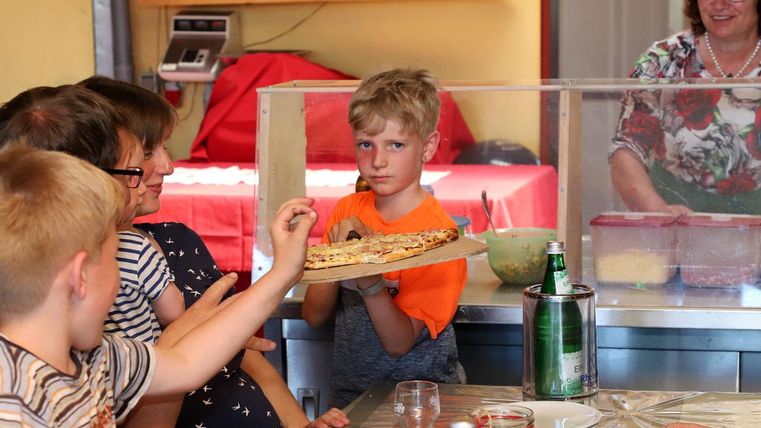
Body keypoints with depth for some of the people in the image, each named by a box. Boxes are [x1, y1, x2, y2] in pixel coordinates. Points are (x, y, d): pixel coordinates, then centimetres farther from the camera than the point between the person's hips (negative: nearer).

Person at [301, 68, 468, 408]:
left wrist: (369, 277, -29)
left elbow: (400, 343, -14)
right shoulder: (347, 211, 5)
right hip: (348, 396, 4)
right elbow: (314, 316, 3)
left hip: (419, 400, -3)